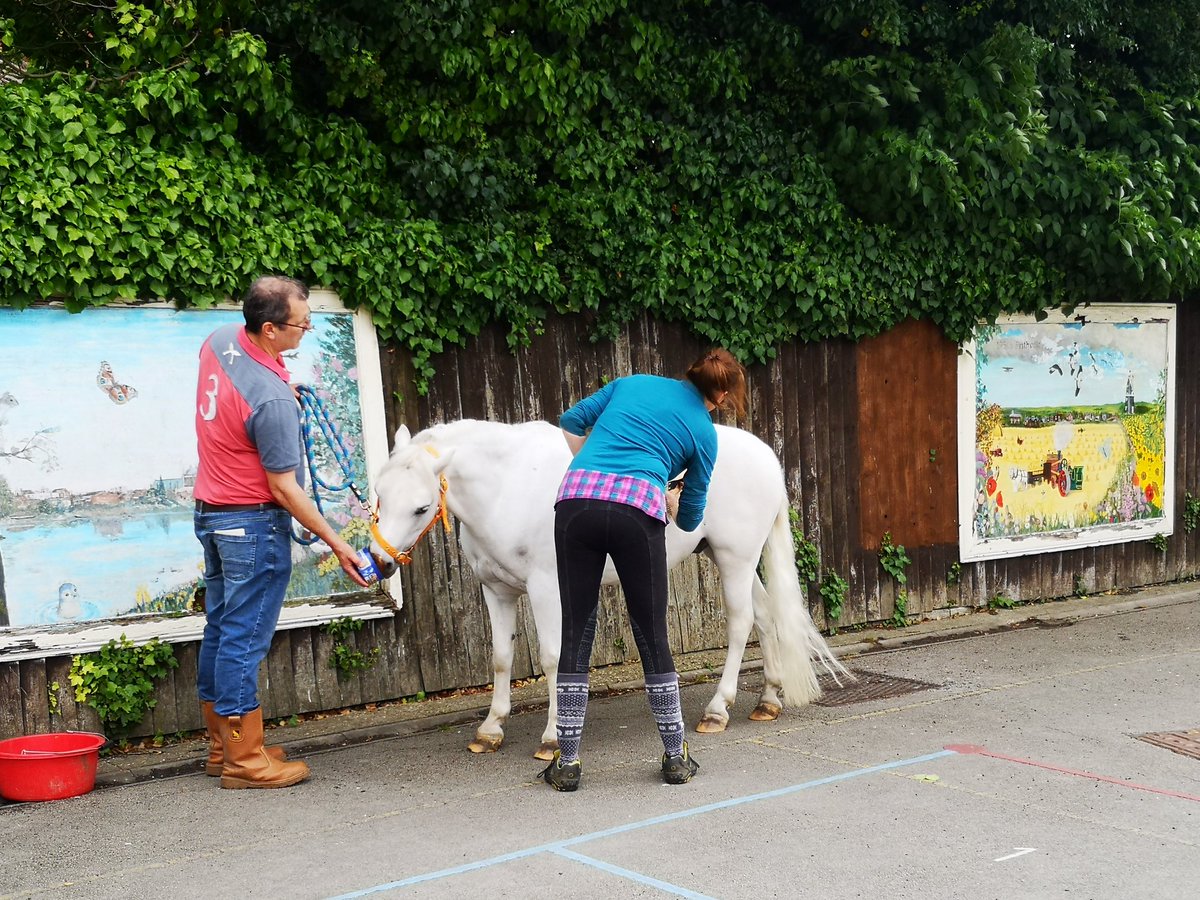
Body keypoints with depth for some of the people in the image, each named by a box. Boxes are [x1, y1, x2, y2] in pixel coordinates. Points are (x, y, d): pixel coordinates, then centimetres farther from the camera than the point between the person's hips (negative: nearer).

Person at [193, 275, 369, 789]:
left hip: (210, 510, 9)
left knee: (220, 629, 14)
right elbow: (283, 487, -21)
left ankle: (222, 746, 25)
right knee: (244, 638, -3)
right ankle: (244, 760, 4)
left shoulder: (219, 341, -1)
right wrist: (336, 543, -14)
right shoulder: (272, 400, -26)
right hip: (254, 523, -9)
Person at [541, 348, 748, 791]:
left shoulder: (632, 383, 24)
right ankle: (675, 757, 20)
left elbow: (571, 421, 24)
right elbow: (690, 516, 23)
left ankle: (567, 763, 11)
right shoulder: (703, 432, 17)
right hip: (638, 510, -2)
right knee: (652, 637, 11)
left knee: (576, 635, 8)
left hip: (575, 499, 2)